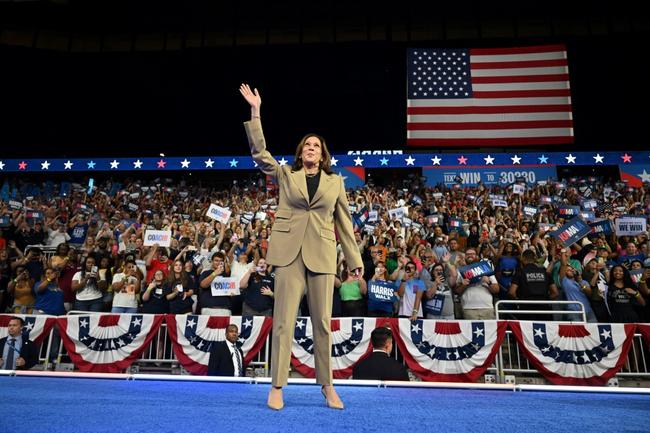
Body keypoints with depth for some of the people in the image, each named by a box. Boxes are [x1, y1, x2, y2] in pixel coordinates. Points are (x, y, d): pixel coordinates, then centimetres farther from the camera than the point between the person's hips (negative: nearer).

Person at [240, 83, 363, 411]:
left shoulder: (335, 181, 13)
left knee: (322, 322, 5)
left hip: (322, 254, 1)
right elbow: (259, 152, 1)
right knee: (284, 320, 0)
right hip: (288, 251, -1)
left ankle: (327, 386, 19)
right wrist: (255, 112, -5)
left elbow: (344, 222, 14)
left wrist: (354, 258, 11)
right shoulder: (285, 174, 12)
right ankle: (277, 387, 10)